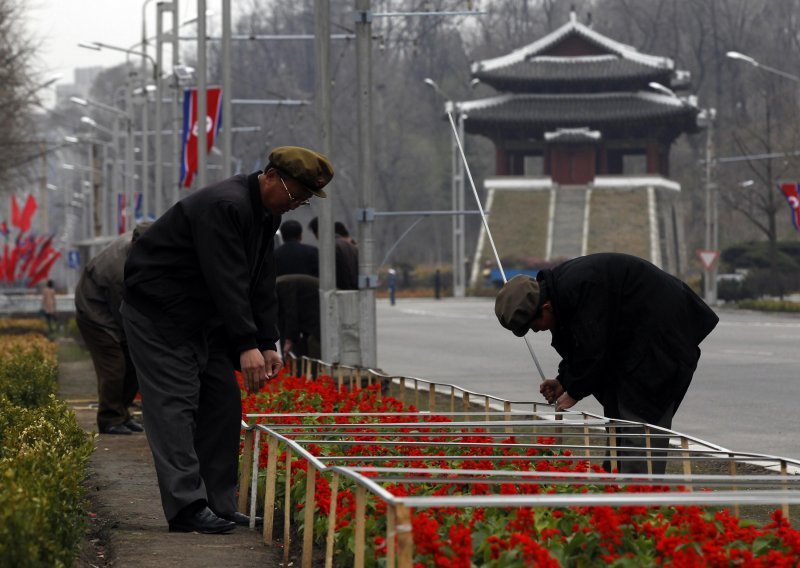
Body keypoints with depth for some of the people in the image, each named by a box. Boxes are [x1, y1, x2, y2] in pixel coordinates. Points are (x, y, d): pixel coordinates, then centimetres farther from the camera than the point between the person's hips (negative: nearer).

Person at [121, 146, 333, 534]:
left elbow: (262, 283, 7)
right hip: (158, 315, -10)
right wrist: (247, 346, -35)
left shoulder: (266, 214, 6)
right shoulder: (224, 206, -26)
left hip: (203, 318, 10)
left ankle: (218, 505, 9)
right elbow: (227, 280, -32)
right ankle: (186, 507, -19)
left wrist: (269, 344, -1)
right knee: (175, 404, -14)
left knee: (222, 404, 6)